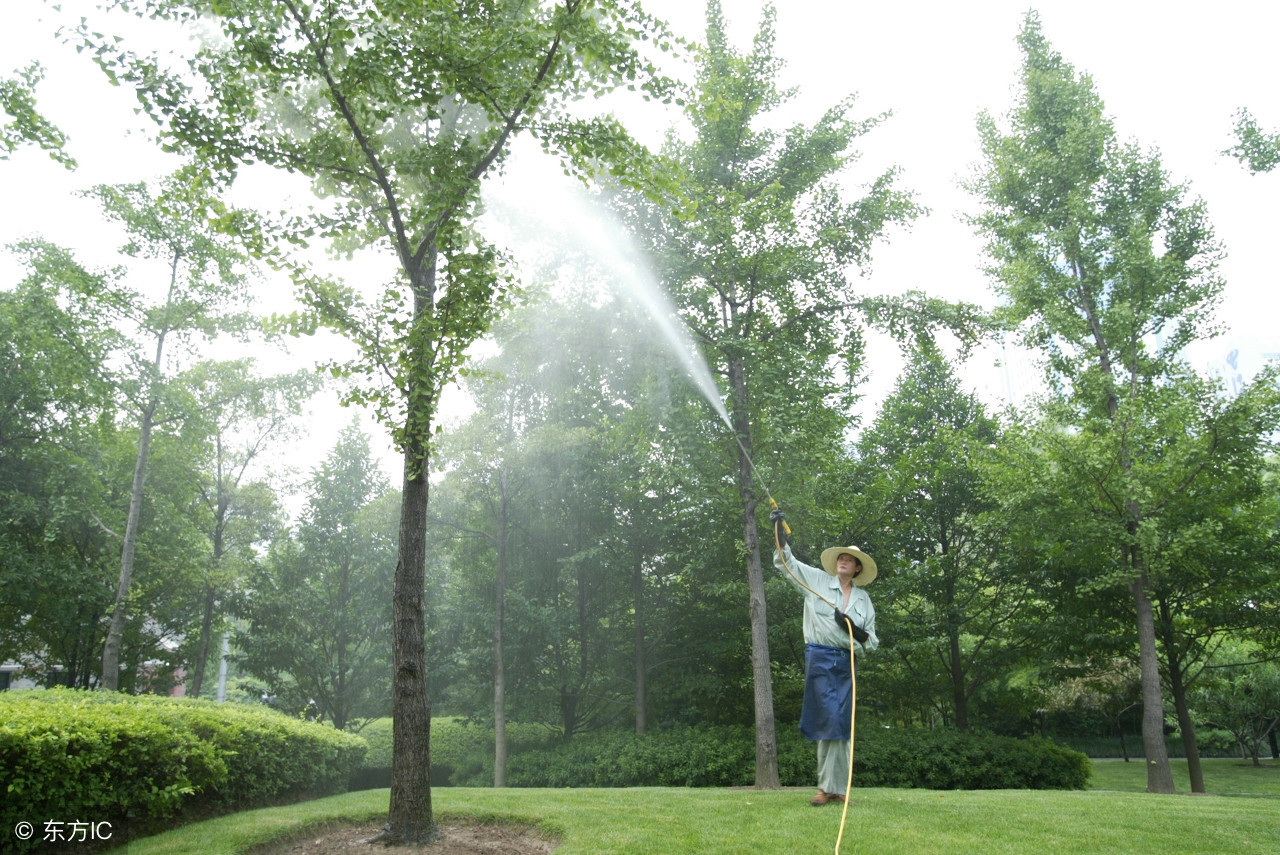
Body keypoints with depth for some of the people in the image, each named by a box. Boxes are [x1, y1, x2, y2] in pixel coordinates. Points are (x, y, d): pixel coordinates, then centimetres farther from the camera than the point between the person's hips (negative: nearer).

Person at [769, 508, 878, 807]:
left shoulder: (863, 598, 13)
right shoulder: (818, 580, 7)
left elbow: (872, 641, 13)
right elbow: (785, 562, 5)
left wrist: (854, 628, -7)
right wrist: (779, 530, -4)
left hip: (847, 663, 3)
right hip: (820, 658, -3)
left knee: (840, 724, 0)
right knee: (829, 721, -7)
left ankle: (831, 787, 5)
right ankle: (832, 788, 0)